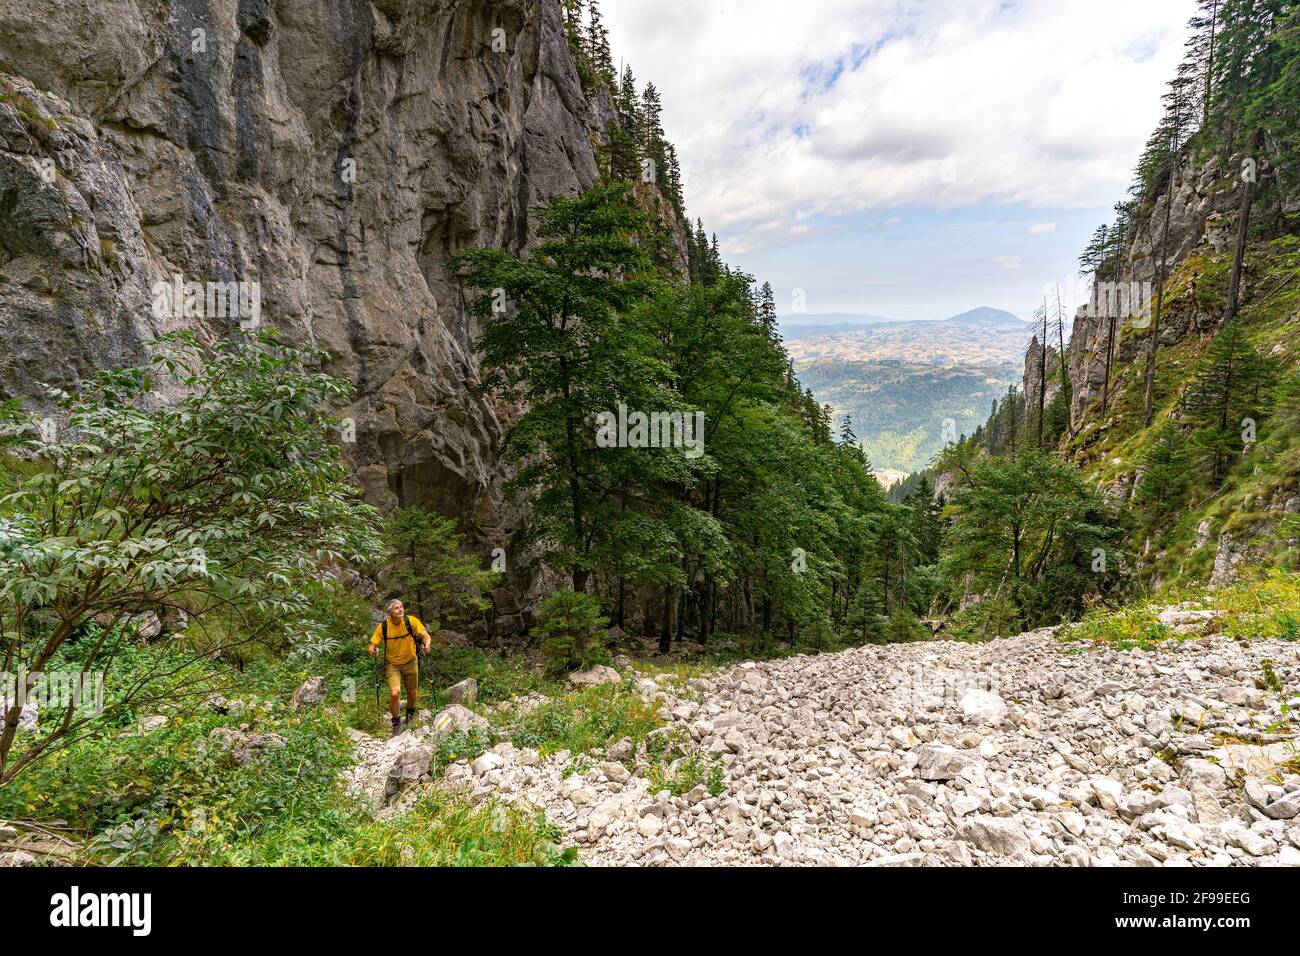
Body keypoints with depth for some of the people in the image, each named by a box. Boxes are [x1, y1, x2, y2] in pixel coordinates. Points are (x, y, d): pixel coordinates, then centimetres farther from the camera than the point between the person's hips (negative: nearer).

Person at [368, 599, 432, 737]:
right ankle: (396, 722, 7)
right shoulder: (383, 626, -18)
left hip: (410, 662, 1)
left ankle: (410, 714, 48)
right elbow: (373, 644, -12)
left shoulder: (411, 620, -19)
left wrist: (426, 644, -39)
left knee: (412, 693, 14)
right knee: (394, 693, -18)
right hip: (392, 664, -1)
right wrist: (372, 650, -35)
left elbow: (425, 635, -18)